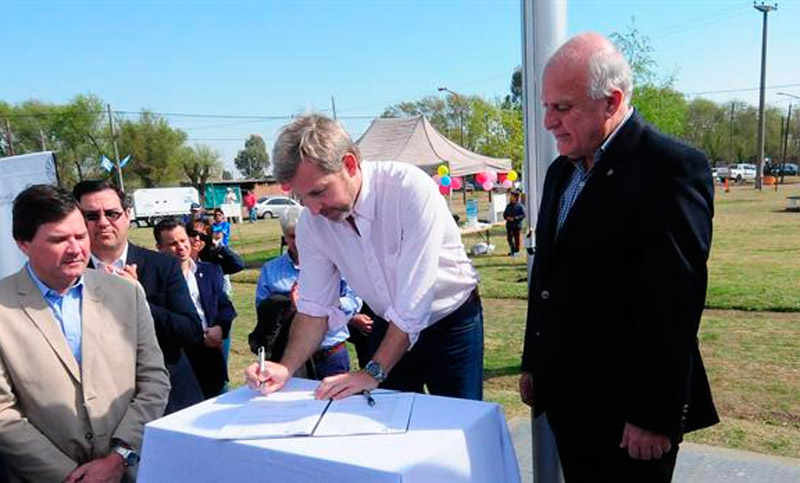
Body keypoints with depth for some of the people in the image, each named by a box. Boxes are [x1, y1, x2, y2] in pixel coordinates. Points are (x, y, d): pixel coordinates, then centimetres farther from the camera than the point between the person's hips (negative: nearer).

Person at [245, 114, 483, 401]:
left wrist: (373, 372, -26)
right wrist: (286, 369, -19)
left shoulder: (410, 188, -29)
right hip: (392, 326, 4)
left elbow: (414, 301, -29)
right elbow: (314, 308, -5)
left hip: (451, 321, -3)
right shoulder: (311, 223, -12)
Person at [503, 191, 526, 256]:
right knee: (509, 238, 6)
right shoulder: (508, 206, 13)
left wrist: (514, 218, -20)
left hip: (517, 225, -5)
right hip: (509, 225, 5)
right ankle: (512, 250, 21)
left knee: (517, 239, 0)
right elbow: (504, 214, 15)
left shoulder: (520, 206, -6)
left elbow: (523, 215, -12)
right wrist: (507, 217, -7)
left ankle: (516, 251, 11)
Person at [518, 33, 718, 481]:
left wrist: (653, 416, -18)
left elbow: (674, 302, -19)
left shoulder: (671, 167, -15)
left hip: (626, 409, -7)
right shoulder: (562, 170, 9)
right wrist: (533, 364, 15)